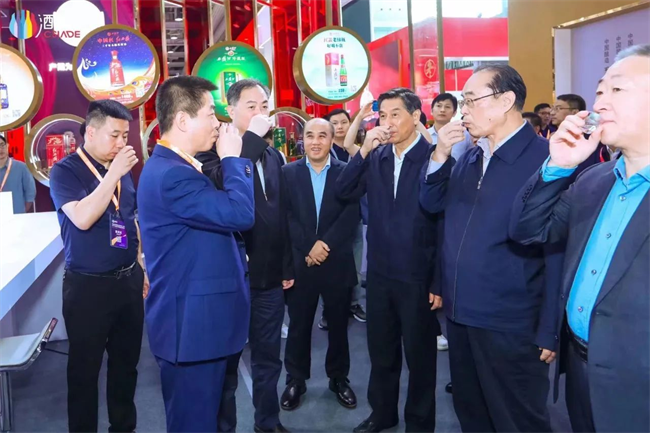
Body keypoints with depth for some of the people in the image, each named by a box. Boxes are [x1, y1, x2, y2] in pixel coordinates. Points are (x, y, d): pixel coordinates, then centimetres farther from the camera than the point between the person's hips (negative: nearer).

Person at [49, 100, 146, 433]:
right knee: (85, 368, 7)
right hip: (88, 285, -6)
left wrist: (143, 267, 15)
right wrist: (113, 173, -24)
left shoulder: (123, 170, 7)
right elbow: (83, 218, -26)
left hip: (128, 279, 6)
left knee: (127, 362, 17)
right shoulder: (64, 171, -10)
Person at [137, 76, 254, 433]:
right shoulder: (170, 174, -23)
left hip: (196, 319, 11)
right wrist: (232, 159, -16)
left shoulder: (174, 166, 12)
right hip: (191, 323, -11)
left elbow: (220, 215, 19)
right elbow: (241, 213, -28)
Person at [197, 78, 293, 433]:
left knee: (268, 357, 18)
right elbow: (223, 187, -31)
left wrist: (287, 266, 13)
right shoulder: (214, 151, -9)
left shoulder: (273, 156, 10)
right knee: (226, 360, 10)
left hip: (269, 276, 6)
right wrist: (252, 138, -25)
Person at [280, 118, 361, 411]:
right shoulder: (288, 172, 2)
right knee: (298, 326, 11)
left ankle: (339, 378, 31)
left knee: (338, 325, 13)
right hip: (299, 263, 0)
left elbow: (351, 216, -8)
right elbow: (285, 217, -5)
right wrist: (309, 249, -14)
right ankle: (295, 381, 27)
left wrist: (325, 243, -17)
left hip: (337, 264, 0)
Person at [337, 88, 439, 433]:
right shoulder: (376, 158, 4)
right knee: (381, 350, 19)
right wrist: (363, 150, -15)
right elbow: (343, 192, -3)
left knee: (419, 355, 12)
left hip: (418, 276, -5)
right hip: (379, 272, 5)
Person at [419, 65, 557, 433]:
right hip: (460, 314, 7)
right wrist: (440, 156, -6)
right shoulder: (468, 158, 8)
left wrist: (549, 331, -14)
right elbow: (431, 205, 10)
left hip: (511, 324, -7)